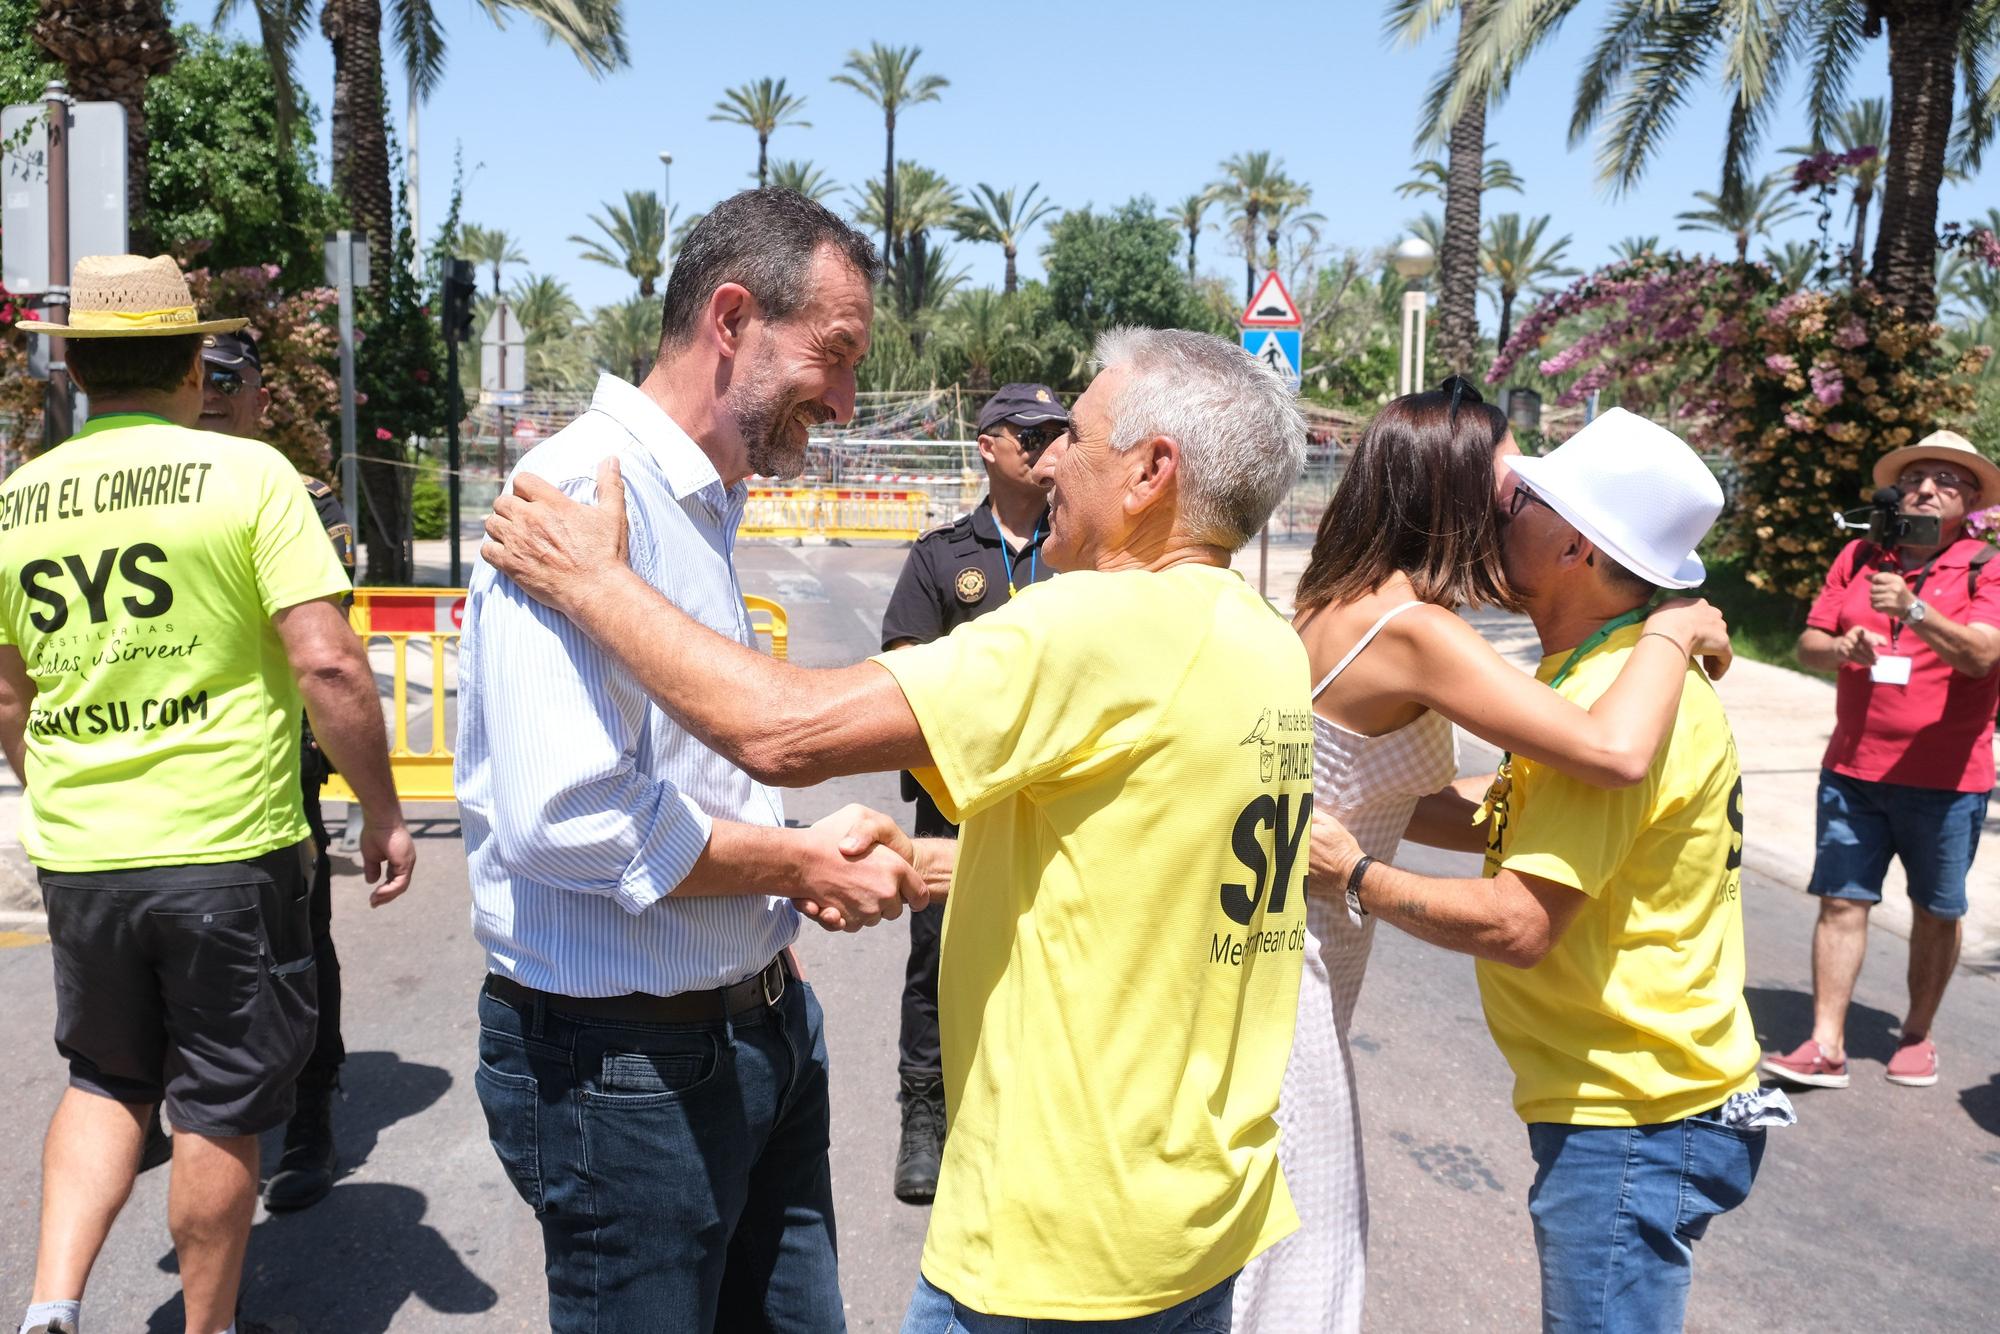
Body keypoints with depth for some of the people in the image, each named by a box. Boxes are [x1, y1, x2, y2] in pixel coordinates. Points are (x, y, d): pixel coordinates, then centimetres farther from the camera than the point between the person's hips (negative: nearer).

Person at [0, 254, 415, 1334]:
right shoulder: (247, 472, -9)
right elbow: (327, 664, -16)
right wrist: (381, 813, -6)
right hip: (229, 850, -4)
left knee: (105, 1081, 25)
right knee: (221, 1115, 11)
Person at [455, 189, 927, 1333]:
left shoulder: (705, 507, 12)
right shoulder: (587, 491, -21)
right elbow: (568, 819, -30)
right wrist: (804, 865, -17)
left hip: (757, 1029, 9)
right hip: (625, 1061, -9)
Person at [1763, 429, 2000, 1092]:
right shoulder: (1859, 557, 7)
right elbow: (1808, 645, 8)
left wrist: (1913, 609, -34)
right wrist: (1841, 647, -15)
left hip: (1946, 777, -2)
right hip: (1853, 767, 2)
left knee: (1936, 913, 10)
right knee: (1841, 901, 0)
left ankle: (1917, 1036, 27)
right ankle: (1826, 1048, 2)